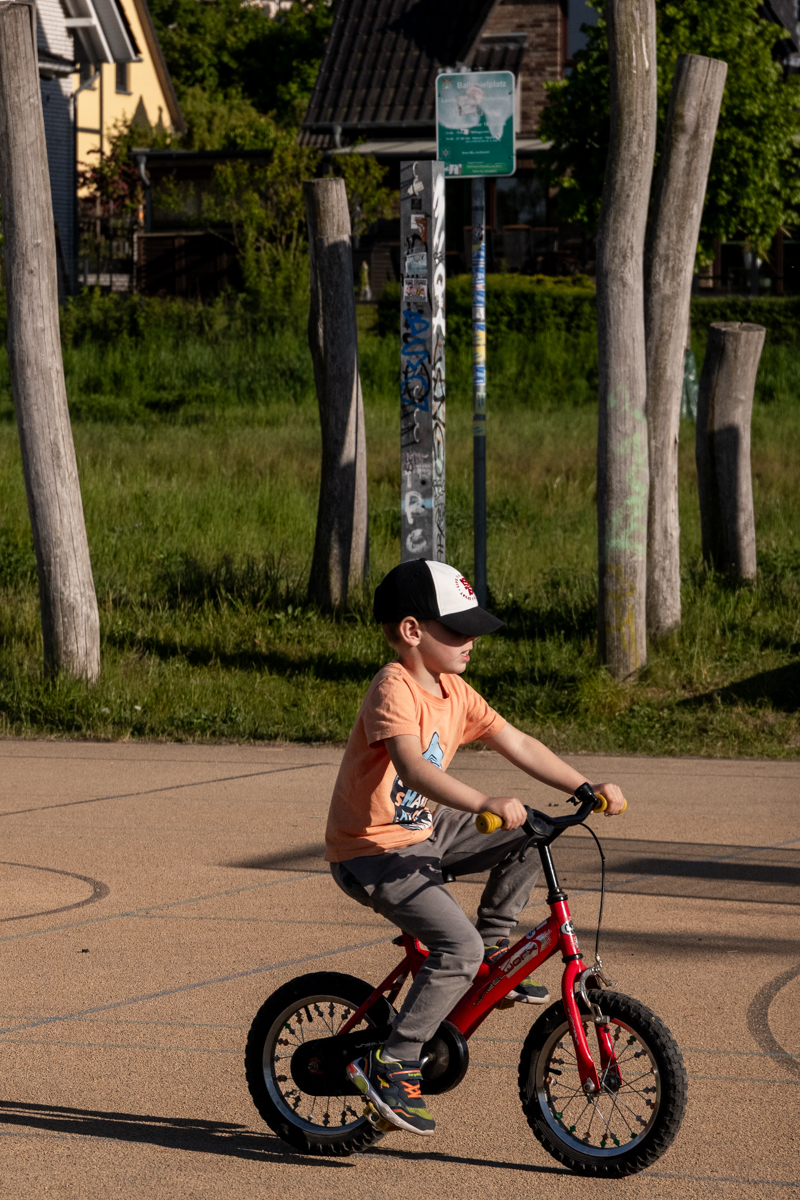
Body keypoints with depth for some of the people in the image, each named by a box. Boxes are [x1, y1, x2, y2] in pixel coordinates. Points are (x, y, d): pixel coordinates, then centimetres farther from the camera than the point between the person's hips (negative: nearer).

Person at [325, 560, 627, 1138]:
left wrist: (586, 787, -3)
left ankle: (494, 948, 13)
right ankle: (392, 1064, -15)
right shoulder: (394, 691, -22)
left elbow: (519, 745, 7)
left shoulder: (454, 694, 5)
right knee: (458, 948, -23)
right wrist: (486, 803, -50)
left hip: (421, 833, 9)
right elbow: (414, 769, -38)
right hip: (372, 852, -9)